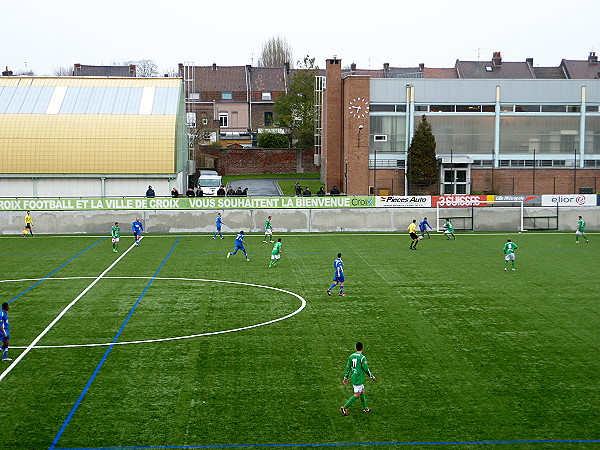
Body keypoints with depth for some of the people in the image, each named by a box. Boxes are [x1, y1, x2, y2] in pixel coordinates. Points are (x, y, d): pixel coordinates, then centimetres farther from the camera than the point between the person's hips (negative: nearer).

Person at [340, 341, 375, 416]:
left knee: (362, 392, 19)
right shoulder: (362, 357, -17)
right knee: (357, 395, -1)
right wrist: (372, 376, 1)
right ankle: (344, 408, -4)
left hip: (353, 378, 8)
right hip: (359, 379, -8)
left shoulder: (351, 356, 4)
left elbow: (348, 368, 8)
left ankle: (365, 408, 27)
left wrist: (346, 377, 16)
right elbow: (366, 369, -13)